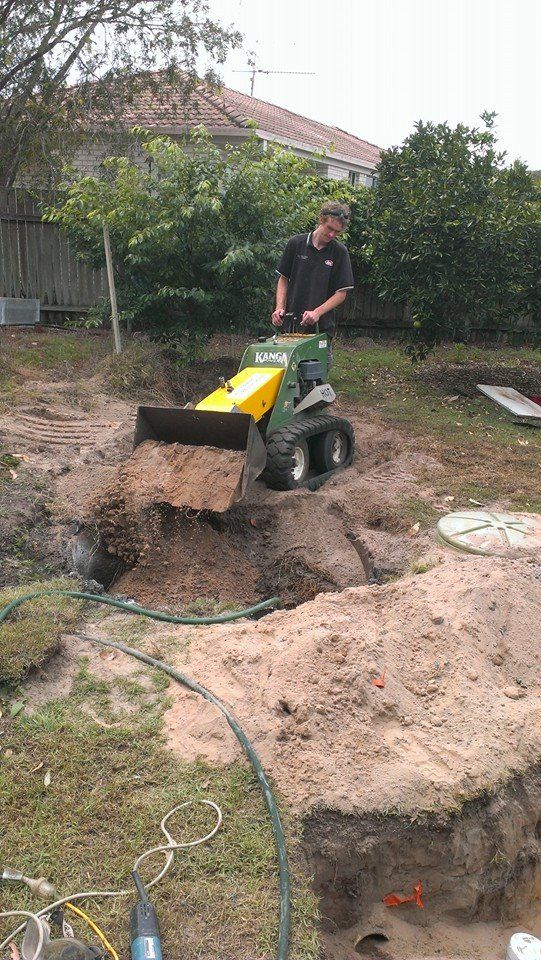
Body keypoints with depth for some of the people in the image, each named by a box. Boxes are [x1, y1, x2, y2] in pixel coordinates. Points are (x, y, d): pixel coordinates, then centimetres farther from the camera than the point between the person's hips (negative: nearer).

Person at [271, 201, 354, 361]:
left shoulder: (339, 252, -1)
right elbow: (283, 279, 10)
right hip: (293, 323, 1)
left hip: (322, 325, -1)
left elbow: (341, 293, -2)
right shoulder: (296, 244, 3)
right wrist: (279, 308, -5)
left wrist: (317, 312, -16)